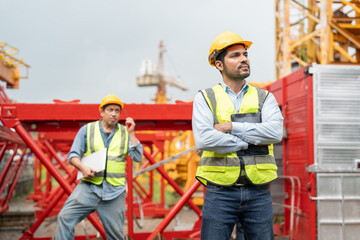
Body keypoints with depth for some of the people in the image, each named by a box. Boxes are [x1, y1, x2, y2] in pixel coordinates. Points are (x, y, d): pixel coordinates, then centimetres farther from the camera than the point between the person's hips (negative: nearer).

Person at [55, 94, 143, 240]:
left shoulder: (125, 133, 10)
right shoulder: (87, 129, 7)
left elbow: (138, 157, 2)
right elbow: (73, 155, 7)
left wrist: (131, 133, -5)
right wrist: (82, 167, -13)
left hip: (114, 191, 1)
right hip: (89, 186, 0)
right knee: (65, 217, -18)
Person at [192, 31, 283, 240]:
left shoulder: (265, 98, 9)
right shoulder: (205, 98, 3)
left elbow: (276, 132, -10)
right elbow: (203, 139, -14)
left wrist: (231, 127, -12)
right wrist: (248, 142, -8)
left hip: (259, 193, 2)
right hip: (220, 193, -2)